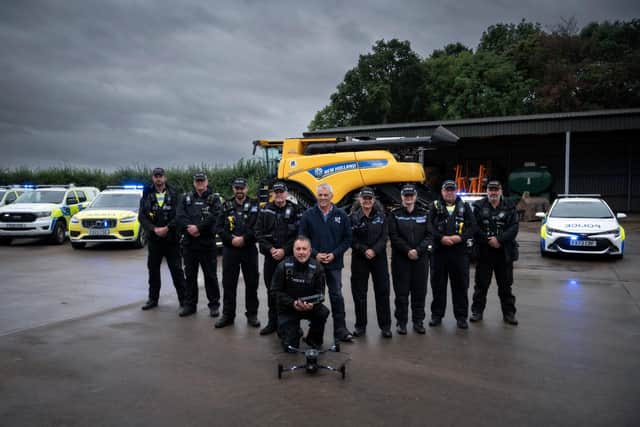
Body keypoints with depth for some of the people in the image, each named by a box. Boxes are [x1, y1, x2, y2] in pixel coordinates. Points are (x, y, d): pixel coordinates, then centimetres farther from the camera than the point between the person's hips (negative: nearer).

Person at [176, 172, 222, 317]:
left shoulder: (214, 199, 3)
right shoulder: (186, 198, 12)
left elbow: (214, 217, -12)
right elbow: (180, 216, -1)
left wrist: (198, 227, -18)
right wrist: (189, 228, -16)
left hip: (207, 243, -3)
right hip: (189, 243, 3)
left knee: (210, 275, 2)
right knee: (190, 275, 11)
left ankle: (214, 304, 12)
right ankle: (190, 304, 21)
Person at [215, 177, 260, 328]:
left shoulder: (254, 206, 2)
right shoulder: (226, 206, 8)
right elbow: (220, 227, 0)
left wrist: (243, 239, -18)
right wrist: (231, 239, -14)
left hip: (249, 250, -1)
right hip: (229, 249, 1)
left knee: (251, 283, 5)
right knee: (228, 283, 5)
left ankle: (252, 314, 17)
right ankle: (228, 315, 16)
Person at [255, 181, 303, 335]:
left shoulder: (295, 211, -1)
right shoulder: (265, 211, 6)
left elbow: (299, 235, -6)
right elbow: (259, 233, 2)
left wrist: (284, 250, -14)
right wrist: (271, 249, -10)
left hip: (290, 257, -3)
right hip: (270, 257, 3)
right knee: (272, 291, 10)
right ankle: (273, 322, 22)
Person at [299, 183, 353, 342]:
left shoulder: (341, 215, 2)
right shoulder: (308, 215, 1)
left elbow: (347, 239, 2)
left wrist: (334, 254, -9)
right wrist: (315, 254, -11)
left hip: (334, 263, 0)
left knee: (336, 296, 3)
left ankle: (340, 329, 12)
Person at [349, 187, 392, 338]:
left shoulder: (381, 216, 4)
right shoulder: (353, 217, -1)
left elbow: (384, 237, -2)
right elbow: (351, 239, -5)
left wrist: (374, 250, -15)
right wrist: (364, 250, -16)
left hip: (379, 257, 1)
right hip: (359, 259, -1)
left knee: (382, 291, 4)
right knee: (359, 293, 5)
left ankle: (385, 326, 14)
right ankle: (360, 325, 17)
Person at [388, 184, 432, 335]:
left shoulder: (424, 213, 9)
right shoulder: (395, 214, 3)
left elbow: (428, 235, 2)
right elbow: (394, 236, -5)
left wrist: (418, 250, -13)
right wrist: (408, 251, -16)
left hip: (421, 258, 2)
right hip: (400, 259, -2)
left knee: (420, 292, 7)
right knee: (401, 292, 2)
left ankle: (418, 321, 19)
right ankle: (401, 322, 12)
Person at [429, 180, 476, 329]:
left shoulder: (464, 206, 10)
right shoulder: (435, 206, 8)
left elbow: (472, 226, 2)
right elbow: (429, 226, -2)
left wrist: (460, 237, -13)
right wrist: (441, 238, -16)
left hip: (460, 251, 0)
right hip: (439, 251, 0)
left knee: (461, 285, 4)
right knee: (438, 284, 6)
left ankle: (461, 316, 15)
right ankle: (436, 315, 18)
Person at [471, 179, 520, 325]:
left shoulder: (509, 207, 4)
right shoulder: (479, 206, 3)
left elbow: (514, 228, -5)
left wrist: (499, 239, -18)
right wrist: (488, 240, -16)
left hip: (504, 253, 1)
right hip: (484, 252, -1)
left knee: (505, 285, 10)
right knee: (481, 284, 6)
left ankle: (509, 313, 21)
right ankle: (477, 311, 17)